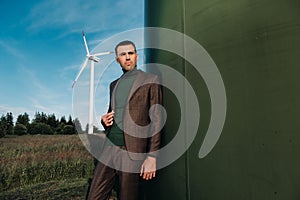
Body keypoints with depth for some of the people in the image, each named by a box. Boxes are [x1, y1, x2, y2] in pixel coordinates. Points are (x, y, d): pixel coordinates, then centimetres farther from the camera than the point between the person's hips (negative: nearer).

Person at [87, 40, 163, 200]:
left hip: (132, 153, -5)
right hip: (109, 149, 5)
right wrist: (105, 120, 3)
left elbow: (156, 120, -7)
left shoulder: (150, 80, -1)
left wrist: (152, 157, -13)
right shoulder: (114, 84, 17)